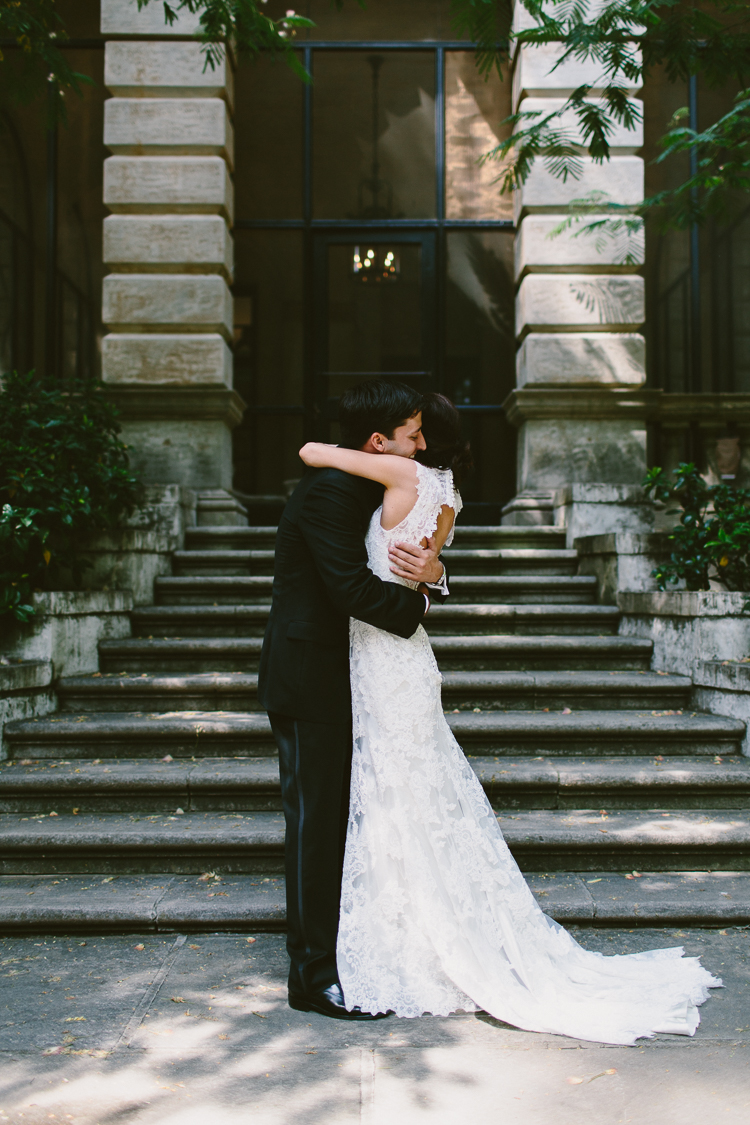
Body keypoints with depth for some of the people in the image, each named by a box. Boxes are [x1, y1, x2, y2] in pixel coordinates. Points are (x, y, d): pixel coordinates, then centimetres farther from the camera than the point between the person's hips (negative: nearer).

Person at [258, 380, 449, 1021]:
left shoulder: (374, 491, 13)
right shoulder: (330, 491, -17)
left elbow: (400, 572, 11)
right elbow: (351, 586, -26)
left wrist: (433, 573, -13)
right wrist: (418, 604, -10)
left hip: (342, 680, 10)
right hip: (310, 682, -10)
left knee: (341, 819, 15)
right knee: (316, 821, -3)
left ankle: (344, 952, 27)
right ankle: (313, 977, 7)